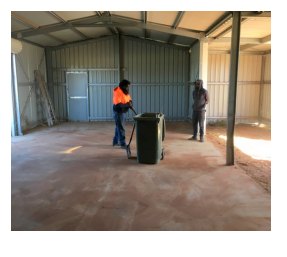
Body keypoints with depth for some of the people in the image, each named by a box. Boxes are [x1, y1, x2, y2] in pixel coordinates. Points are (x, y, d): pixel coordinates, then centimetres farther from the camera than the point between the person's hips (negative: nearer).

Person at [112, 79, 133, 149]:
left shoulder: (125, 91, 7)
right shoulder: (117, 92, -21)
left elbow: (129, 99, 12)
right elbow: (118, 104, -27)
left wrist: (130, 103, -11)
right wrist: (126, 105, -33)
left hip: (123, 111, 9)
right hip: (118, 112, -9)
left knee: (119, 127, 17)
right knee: (121, 128, -4)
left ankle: (115, 142, 29)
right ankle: (122, 144, 3)